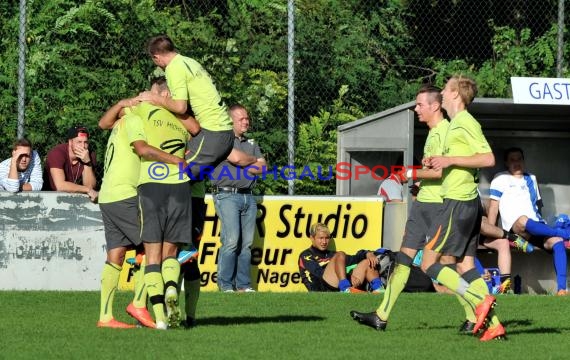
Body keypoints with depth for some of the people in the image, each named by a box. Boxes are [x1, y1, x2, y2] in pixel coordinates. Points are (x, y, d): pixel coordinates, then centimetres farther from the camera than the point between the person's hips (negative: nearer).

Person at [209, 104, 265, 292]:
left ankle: (244, 284, 4)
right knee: (231, 240, -15)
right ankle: (225, 285, -11)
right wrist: (253, 160, 6)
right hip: (227, 195, -7)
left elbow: (262, 167, 14)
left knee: (247, 243, 1)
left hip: (248, 197, 7)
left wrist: (244, 165, -2)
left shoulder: (251, 143, 23)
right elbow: (236, 157, -14)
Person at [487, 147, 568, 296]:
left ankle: (561, 288, -40)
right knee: (523, 221, -43)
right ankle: (565, 233, -33)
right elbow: (493, 207, 6)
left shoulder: (531, 179, 27)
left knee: (557, 241, -29)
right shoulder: (501, 179, 13)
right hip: (513, 227, -4)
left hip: (537, 226, 4)